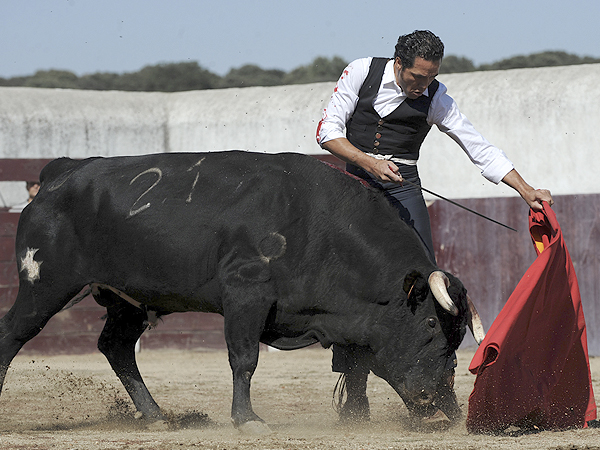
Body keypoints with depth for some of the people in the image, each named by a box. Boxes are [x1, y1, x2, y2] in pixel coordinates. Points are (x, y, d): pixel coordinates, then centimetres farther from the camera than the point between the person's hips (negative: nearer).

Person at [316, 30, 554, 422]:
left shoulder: (436, 98, -4)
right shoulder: (362, 72, -4)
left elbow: (480, 147, -3)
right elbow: (328, 131, -4)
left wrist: (526, 190, -12)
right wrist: (368, 162, -19)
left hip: (402, 189, 0)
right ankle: (355, 395, 0)